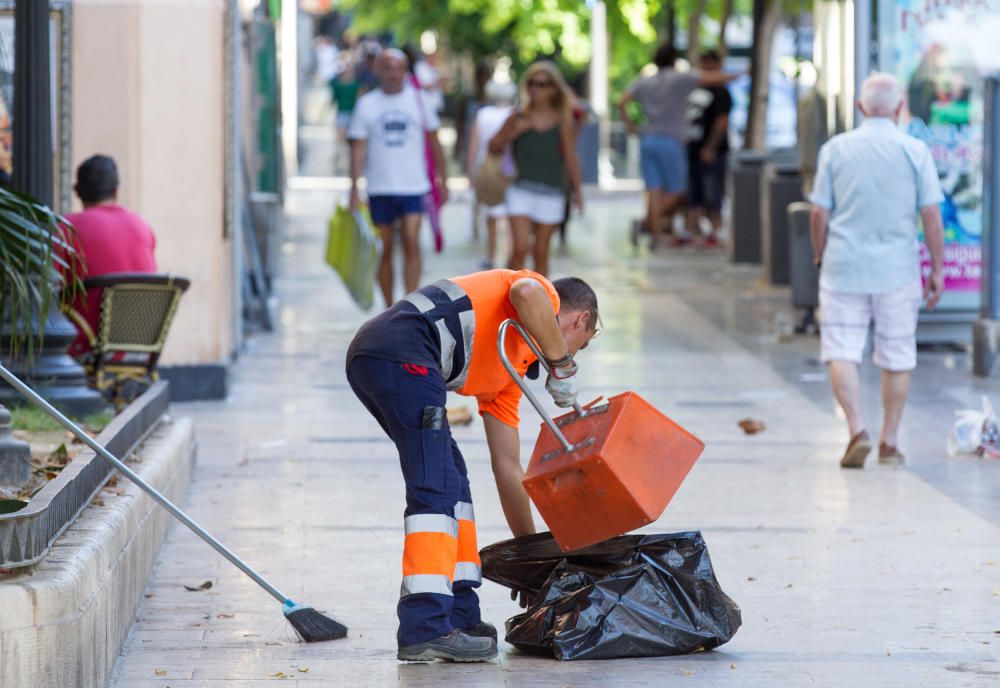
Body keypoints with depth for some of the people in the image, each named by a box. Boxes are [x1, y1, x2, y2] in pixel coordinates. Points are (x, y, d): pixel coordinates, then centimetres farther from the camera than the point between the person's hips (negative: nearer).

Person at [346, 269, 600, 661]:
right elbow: (526, 292, -16)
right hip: (402, 352, -10)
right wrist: (563, 365, -5)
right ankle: (424, 629, -17)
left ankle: (459, 618, 19)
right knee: (437, 488, -11)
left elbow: (507, 467, 35)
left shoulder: (509, 371, 34)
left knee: (452, 479, 19)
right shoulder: (546, 294, 13)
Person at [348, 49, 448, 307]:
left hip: (413, 186, -1)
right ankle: (389, 309, 16)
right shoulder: (367, 104, 3)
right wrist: (354, 190, -5)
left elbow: (434, 142, 12)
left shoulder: (417, 99, 5)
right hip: (380, 188, 1)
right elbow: (358, 148, 2)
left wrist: (442, 179, 10)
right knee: (385, 250, 6)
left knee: (411, 243, -15)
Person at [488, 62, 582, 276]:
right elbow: (494, 148, 6)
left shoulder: (562, 120, 4)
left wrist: (576, 190, 6)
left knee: (541, 253, 7)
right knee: (520, 248, -13)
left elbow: (570, 157, 8)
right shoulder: (519, 117, 3)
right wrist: (513, 132, -11)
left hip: (551, 192, 1)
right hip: (522, 189, -1)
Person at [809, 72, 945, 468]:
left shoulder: (835, 149, 0)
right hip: (897, 269, 0)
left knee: (841, 353, 2)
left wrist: (820, 258, 16)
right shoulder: (915, 152, -3)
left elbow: (819, 214, 1)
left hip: (844, 267, 0)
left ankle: (857, 430, -14)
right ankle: (890, 442, 14)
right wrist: (936, 271, 5)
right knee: (897, 359, 10)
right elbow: (931, 216, -3)